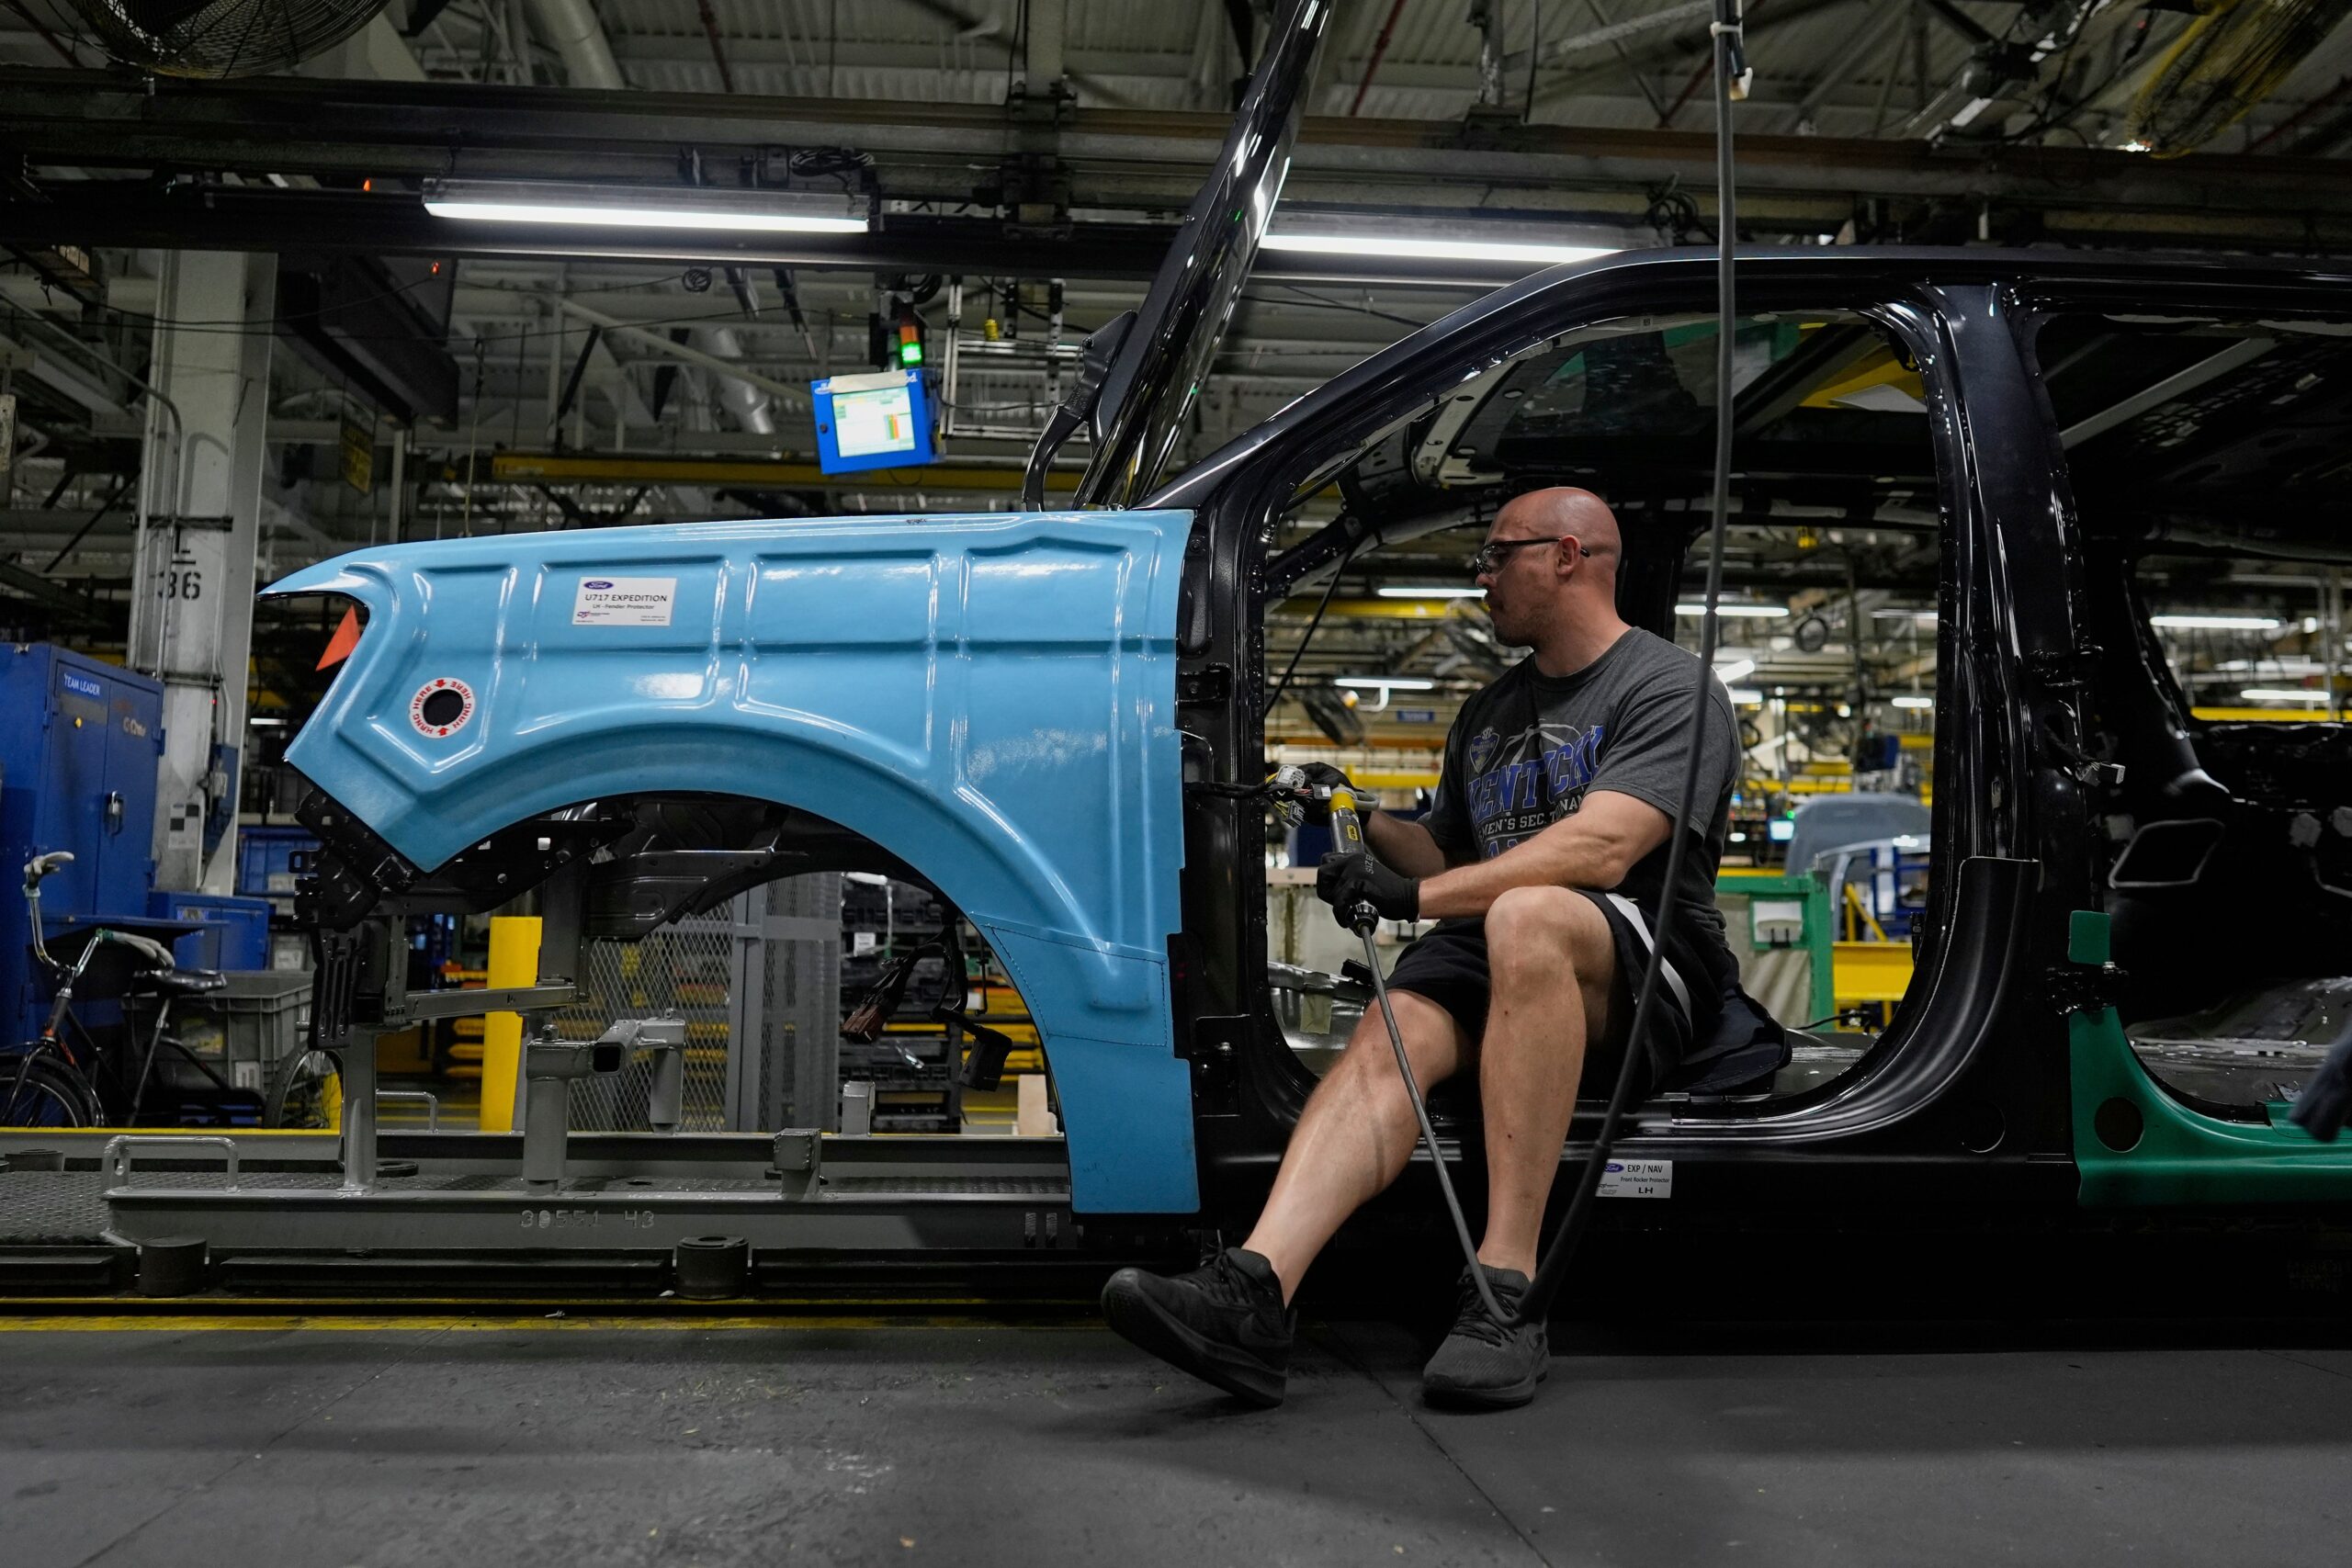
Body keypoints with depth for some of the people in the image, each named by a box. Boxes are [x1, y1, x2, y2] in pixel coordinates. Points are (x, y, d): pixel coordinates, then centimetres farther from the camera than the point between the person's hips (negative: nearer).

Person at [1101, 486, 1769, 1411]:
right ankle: (1254, 1287, -45)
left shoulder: (1667, 687, 0)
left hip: (1646, 969, -6)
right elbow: (1450, 857, 31)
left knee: (1525, 916, -38)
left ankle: (1504, 1290, -39)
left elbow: (1602, 850, -17)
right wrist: (1365, 825, 12)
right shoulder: (1488, 714, 25)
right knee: (1391, 1031, -26)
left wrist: (1414, 896, -22)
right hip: (1502, 964, 6)